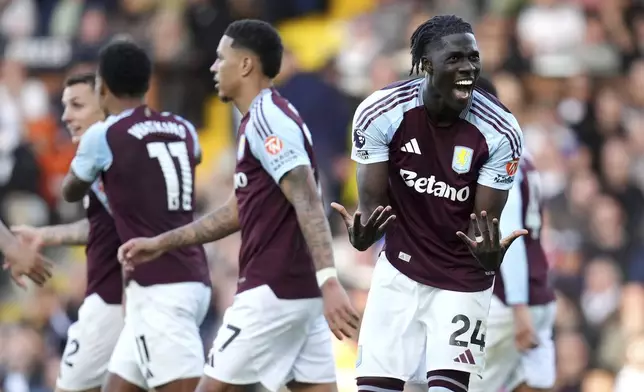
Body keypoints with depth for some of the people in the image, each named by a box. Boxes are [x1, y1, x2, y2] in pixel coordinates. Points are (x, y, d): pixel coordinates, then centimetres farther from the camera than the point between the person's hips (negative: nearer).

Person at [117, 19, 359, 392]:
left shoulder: (267, 119, -13)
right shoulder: (263, 118, 19)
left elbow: (309, 204, -24)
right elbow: (239, 211, 27)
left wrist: (329, 281, -34)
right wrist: (161, 243, 28)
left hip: (274, 290, -9)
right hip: (302, 289, 9)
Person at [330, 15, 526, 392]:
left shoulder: (500, 131, -20)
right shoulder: (380, 113, -17)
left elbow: (484, 221, -15)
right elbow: (373, 203, -11)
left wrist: (489, 256, -39)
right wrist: (363, 233, -35)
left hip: (463, 280, -1)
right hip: (400, 271, 1)